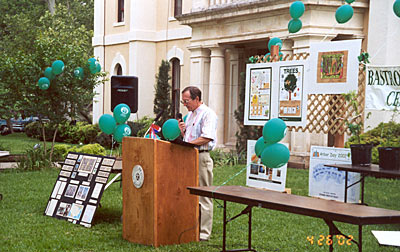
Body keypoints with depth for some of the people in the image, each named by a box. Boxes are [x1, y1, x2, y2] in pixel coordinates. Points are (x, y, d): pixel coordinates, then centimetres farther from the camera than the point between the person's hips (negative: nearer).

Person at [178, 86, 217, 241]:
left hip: (202, 157, -9)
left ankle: (204, 233, -2)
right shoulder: (190, 115, 20)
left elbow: (207, 137, -19)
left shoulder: (208, 114, -8)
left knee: (203, 197, -5)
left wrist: (188, 144, -21)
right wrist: (183, 130, 7)